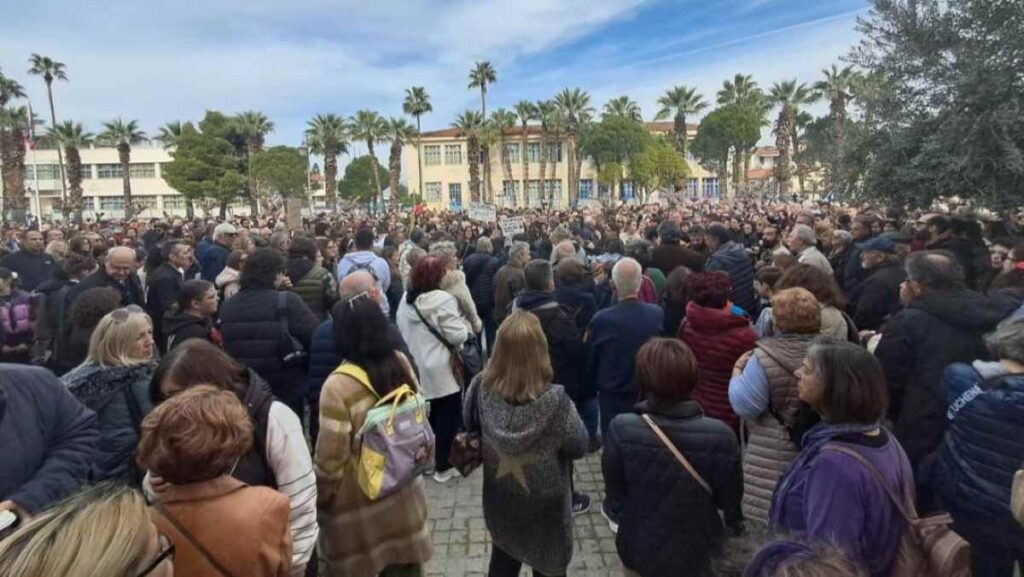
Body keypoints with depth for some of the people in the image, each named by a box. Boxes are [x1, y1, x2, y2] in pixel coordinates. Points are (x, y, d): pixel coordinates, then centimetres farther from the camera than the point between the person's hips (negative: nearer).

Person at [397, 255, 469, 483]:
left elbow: (402, 331, 16)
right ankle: (443, 467, 13)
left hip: (414, 369, 7)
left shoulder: (406, 300, 4)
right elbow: (458, 336, -19)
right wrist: (464, 325, 0)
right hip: (440, 370, -7)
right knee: (447, 417, 6)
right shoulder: (443, 299, -19)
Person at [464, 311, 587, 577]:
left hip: (499, 498, 4)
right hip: (544, 504, -3)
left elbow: (470, 424, 0)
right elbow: (578, 447, -17)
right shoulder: (554, 400, -32)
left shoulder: (482, 387, -20)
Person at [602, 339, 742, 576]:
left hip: (639, 550, 0)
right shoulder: (720, 437, -27)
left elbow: (614, 496, -13)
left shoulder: (621, 431, -27)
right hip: (695, 554, 1)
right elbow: (729, 499, -10)